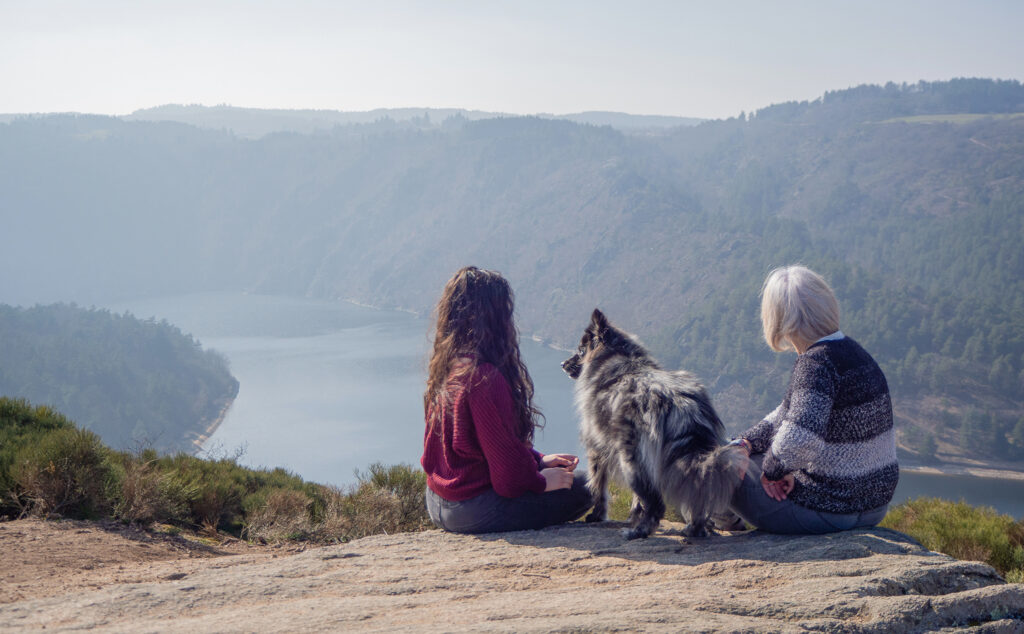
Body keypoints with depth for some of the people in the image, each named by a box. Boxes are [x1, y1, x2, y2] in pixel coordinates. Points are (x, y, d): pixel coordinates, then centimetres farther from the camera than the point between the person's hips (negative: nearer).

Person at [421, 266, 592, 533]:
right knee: (580, 490, 1)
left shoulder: (444, 368, 5)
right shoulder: (485, 378, -24)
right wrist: (541, 480, -1)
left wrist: (539, 460, 13)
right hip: (474, 511, -9)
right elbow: (508, 472, -19)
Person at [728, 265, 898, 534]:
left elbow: (797, 438, -41)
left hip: (827, 510, -9)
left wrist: (773, 470, -20)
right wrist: (745, 443, 6)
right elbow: (792, 413, 18)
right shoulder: (851, 351, 6)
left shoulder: (817, 364, -24)